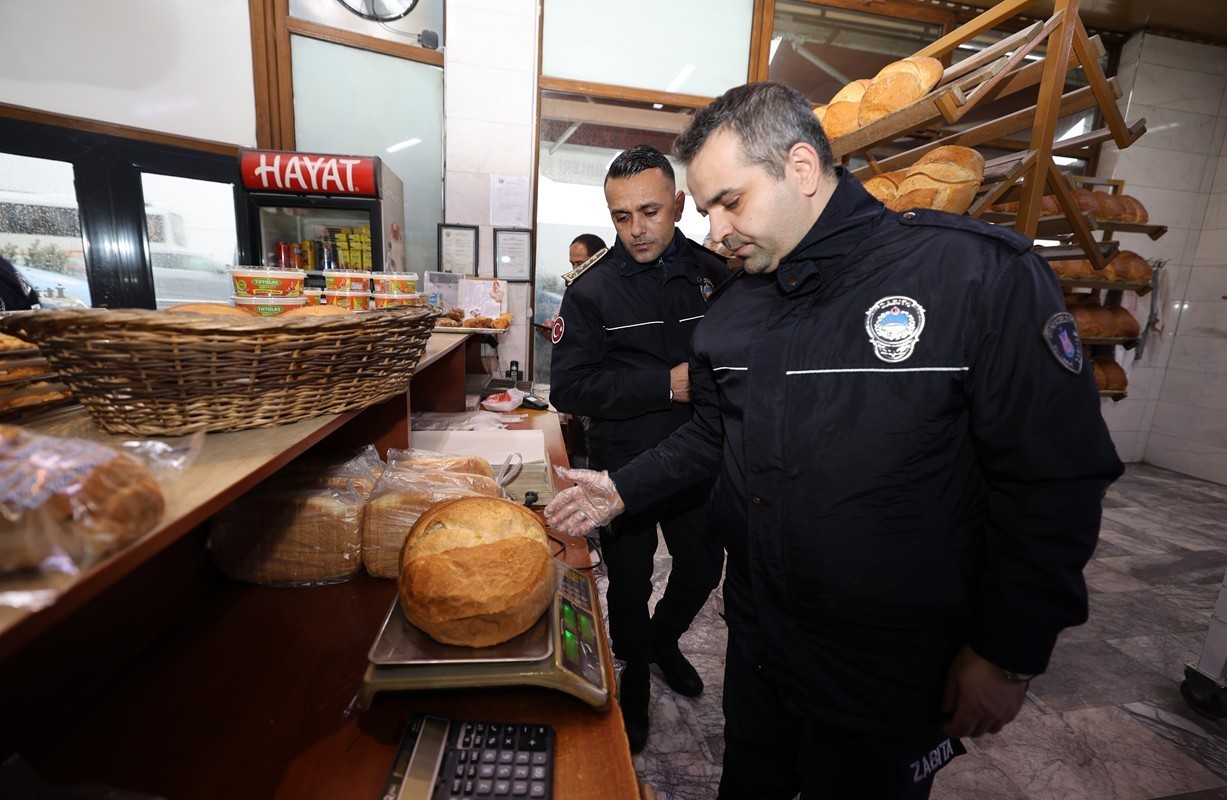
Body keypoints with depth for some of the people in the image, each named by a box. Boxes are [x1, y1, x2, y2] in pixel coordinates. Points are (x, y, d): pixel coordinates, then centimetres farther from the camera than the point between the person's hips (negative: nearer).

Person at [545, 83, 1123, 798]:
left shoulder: (980, 274, -18)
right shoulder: (735, 304, 0)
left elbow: (1056, 476, -15)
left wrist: (1010, 654, -12)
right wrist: (624, 489, 2)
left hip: (894, 675, -4)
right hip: (757, 637, 5)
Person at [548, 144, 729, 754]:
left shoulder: (715, 274, -2)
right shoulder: (591, 289, -10)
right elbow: (568, 388, -18)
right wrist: (667, 384, -23)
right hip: (623, 468, -3)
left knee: (705, 567, 20)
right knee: (630, 583, 15)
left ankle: (665, 639, 53)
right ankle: (635, 671, 45)